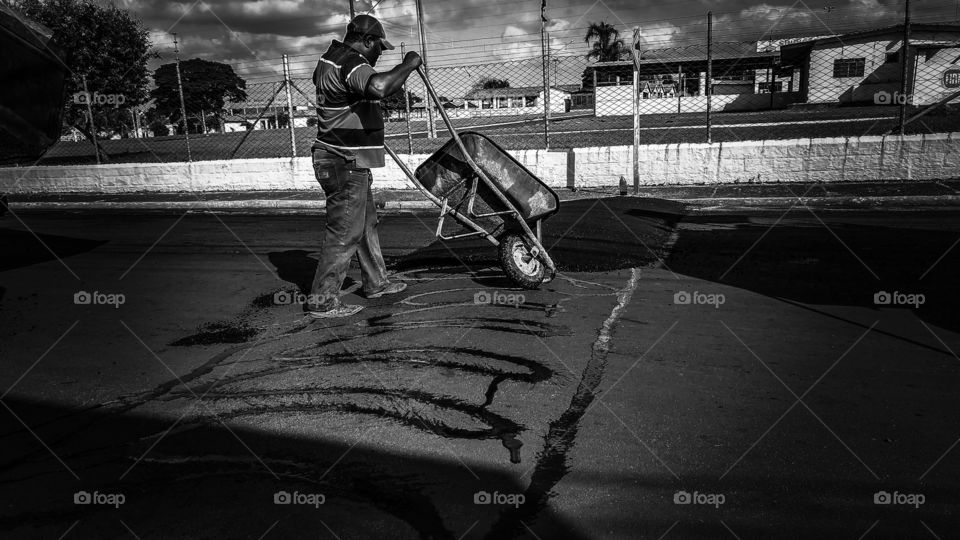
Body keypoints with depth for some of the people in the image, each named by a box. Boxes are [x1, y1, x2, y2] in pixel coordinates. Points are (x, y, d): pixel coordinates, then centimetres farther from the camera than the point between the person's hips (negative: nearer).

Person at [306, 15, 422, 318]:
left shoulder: (329, 58, 14)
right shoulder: (351, 63, -19)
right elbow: (378, 87, -42)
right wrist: (407, 65, -25)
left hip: (345, 163, 11)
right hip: (346, 165, -11)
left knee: (366, 224, 20)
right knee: (344, 234, -4)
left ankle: (376, 283, 34)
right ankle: (322, 301, 4)